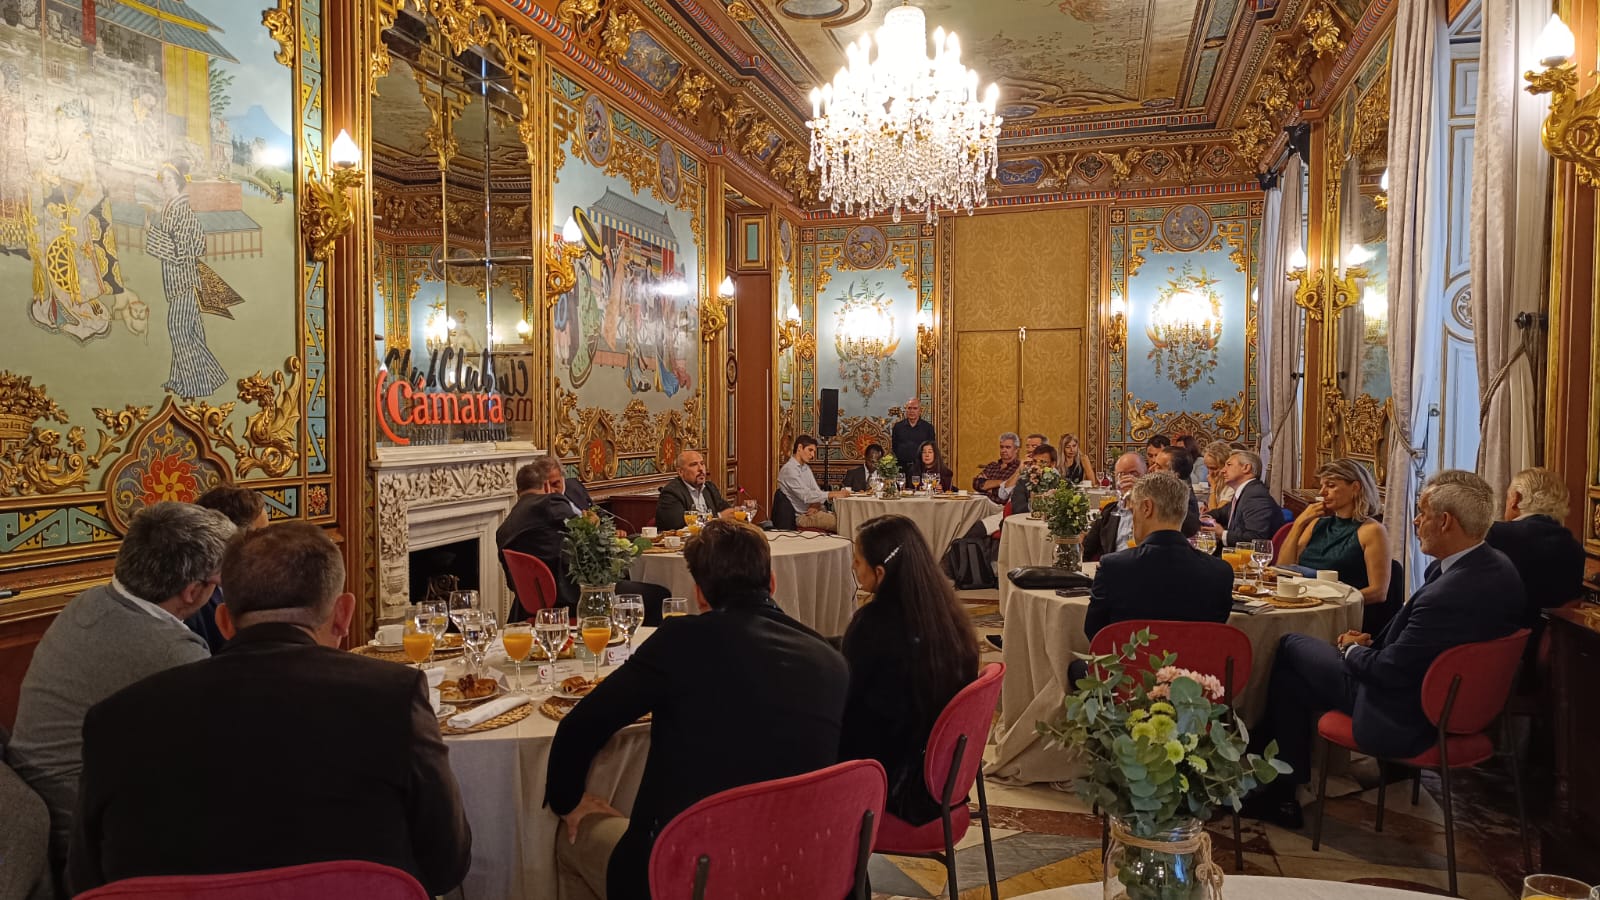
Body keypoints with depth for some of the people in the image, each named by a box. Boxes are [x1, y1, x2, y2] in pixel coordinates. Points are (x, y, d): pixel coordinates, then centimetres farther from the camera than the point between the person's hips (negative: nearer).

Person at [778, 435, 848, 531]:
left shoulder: (806, 468, 16)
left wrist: (816, 505, -9)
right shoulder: (789, 469, -14)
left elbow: (816, 492, 14)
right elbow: (805, 496, -22)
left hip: (812, 511, 8)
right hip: (802, 516, -8)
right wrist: (832, 494, -25)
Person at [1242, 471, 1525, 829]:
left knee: (1289, 648, 5)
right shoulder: (1499, 567, -5)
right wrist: (1374, 642, 0)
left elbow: (1388, 671, -24)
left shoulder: (1448, 594, -34)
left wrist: (1353, 649, -5)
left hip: (1404, 721, -9)